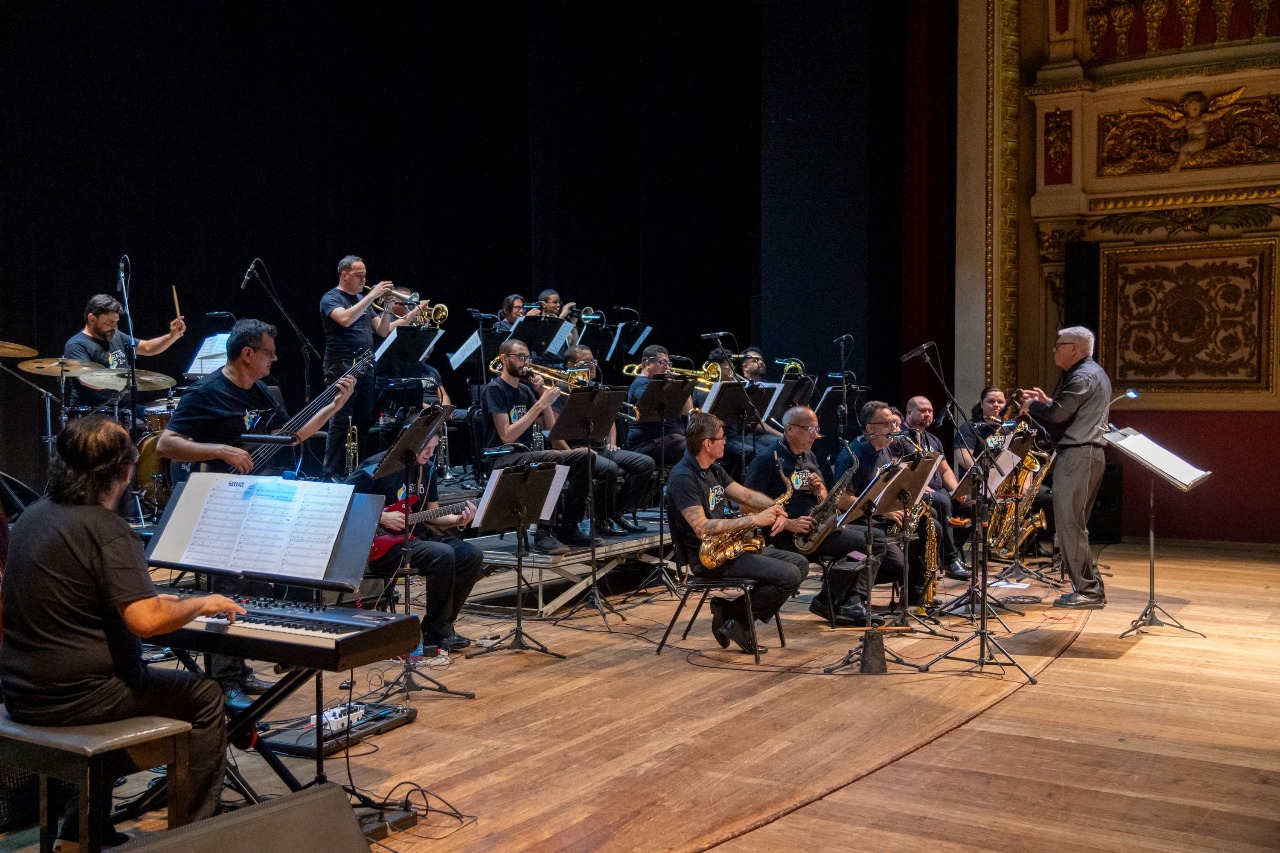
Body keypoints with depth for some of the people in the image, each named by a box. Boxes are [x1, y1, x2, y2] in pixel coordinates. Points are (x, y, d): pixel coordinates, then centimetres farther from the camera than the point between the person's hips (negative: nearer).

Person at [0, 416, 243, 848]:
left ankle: (83, 828, 36)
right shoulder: (106, 529, -20)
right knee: (205, 696, 7)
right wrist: (201, 604, -10)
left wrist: (157, 600, 22)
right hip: (76, 697, -9)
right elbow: (146, 621, -28)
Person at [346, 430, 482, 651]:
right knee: (442, 555, -29)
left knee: (472, 556, -9)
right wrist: (382, 518, -18)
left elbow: (432, 514, 15)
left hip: (416, 534, 8)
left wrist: (459, 520, -5)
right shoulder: (377, 467, -12)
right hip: (381, 544, -8)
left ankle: (442, 625, 2)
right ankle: (437, 633, -12)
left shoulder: (427, 468, 10)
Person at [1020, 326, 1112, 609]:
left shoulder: (1083, 376, -14)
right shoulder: (1096, 373, 19)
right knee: (1075, 523, 15)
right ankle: (1091, 588, 17)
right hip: (1090, 452, 11)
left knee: (1069, 523, -7)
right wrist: (1046, 401, 17)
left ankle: (1087, 590, -5)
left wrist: (1031, 406, -5)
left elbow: (1058, 414, -22)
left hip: (1076, 455, -11)